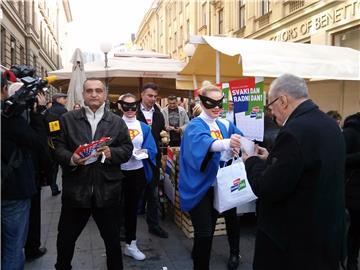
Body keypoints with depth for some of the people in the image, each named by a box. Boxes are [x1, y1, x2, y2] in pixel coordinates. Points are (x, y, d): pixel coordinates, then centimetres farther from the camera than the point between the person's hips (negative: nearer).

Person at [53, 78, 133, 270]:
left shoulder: (117, 121, 6)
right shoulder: (67, 119, 5)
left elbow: (127, 149, 2)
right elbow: (58, 148, 0)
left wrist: (111, 153, -17)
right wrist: (71, 159, -19)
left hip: (107, 190, 0)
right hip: (76, 189, 0)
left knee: (112, 238, 14)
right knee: (66, 238, 14)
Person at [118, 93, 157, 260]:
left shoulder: (144, 127, 6)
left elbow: (152, 149, 1)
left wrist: (144, 152, -20)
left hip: (137, 172, 3)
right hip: (118, 171, -2)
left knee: (132, 207, 13)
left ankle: (131, 245, 27)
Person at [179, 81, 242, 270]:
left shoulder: (222, 126, 8)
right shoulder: (195, 126, -15)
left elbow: (222, 154, 7)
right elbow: (202, 143, -37)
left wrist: (232, 150, -16)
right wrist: (226, 143, -56)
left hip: (215, 185, 7)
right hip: (198, 187, -7)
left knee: (209, 230, 19)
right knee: (204, 232, -7)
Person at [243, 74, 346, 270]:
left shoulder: (294, 131, -26)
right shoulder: (329, 124, 3)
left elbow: (268, 190, -25)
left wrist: (253, 162, -8)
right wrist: (269, 159, 7)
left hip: (295, 236, -8)